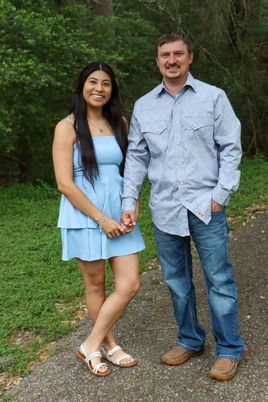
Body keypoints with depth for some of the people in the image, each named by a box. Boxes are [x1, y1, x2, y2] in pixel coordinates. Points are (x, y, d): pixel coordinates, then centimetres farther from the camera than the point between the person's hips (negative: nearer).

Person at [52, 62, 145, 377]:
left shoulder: (120, 123, 9)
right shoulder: (67, 127, -7)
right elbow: (64, 183, -12)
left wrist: (133, 209, -1)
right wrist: (101, 219, -15)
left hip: (119, 214, 5)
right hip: (84, 216, -5)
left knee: (130, 284, 1)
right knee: (95, 285, 9)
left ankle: (91, 346, 18)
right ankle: (107, 345, 32)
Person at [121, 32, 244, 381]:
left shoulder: (213, 97, 3)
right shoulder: (143, 106, 11)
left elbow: (231, 148, 0)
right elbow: (136, 157, 11)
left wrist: (221, 194, -8)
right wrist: (129, 201, 3)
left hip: (206, 206, -3)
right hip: (164, 208, 4)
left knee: (219, 279, 1)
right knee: (176, 280, 12)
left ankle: (229, 350, 17)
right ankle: (190, 340, 30)